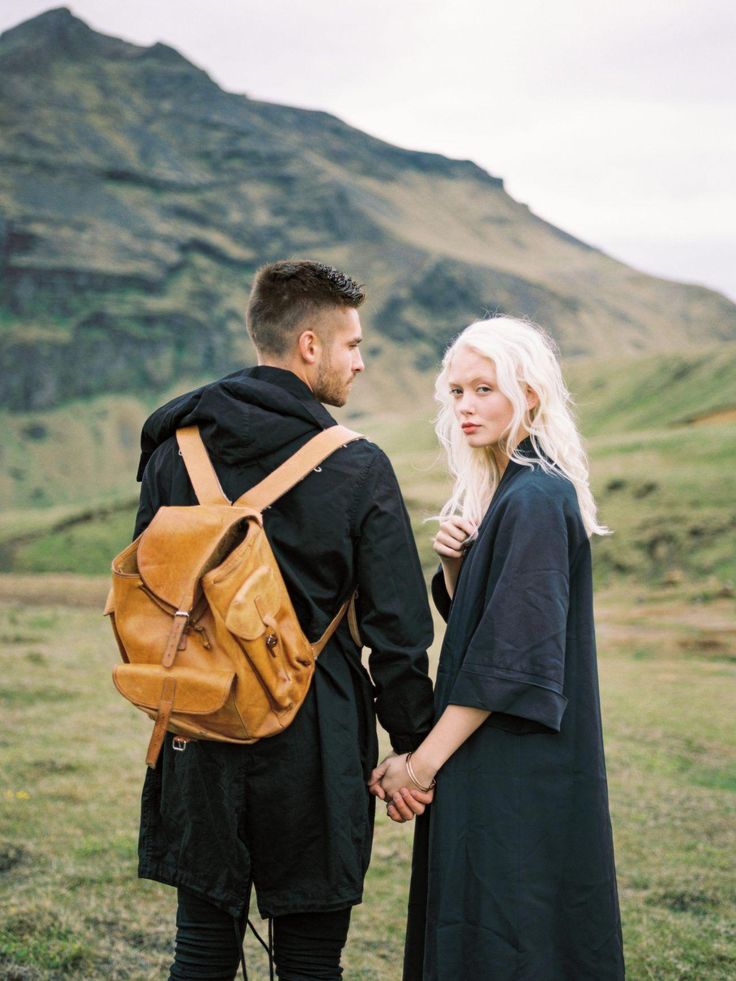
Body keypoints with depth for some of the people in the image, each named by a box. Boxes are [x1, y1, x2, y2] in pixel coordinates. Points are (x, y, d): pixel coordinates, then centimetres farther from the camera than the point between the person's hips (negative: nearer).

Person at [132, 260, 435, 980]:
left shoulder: (174, 448, 0)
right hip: (314, 742, -3)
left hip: (200, 735, 3)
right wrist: (412, 747, 3)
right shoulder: (359, 469, -10)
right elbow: (396, 631, -8)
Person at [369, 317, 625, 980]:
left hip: (515, 770, -9)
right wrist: (454, 566, -4)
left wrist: (426, 759, -19)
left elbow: (512, 656, -22)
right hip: (491, 762, 9)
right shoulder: (498, 490, 11)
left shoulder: (535, 501, -19)